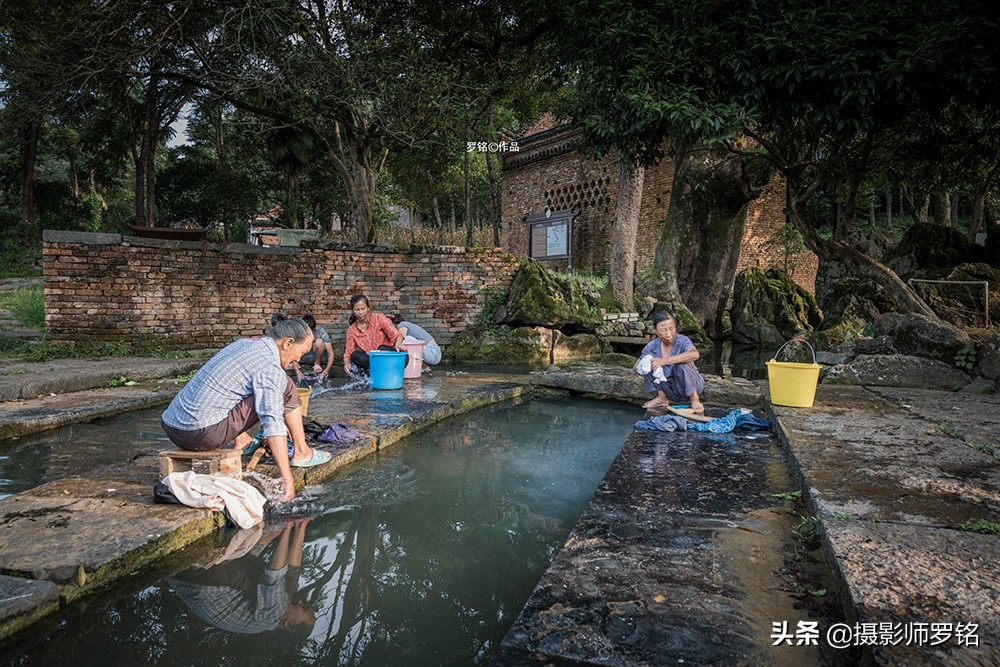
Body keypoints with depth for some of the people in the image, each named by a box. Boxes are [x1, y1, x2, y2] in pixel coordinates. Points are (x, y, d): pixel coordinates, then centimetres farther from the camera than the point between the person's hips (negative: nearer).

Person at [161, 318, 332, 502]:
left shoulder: (243, 343, 17)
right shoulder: (270, 368, -12)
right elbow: (273, 424, -21)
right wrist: (287, 479, -21)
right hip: (202, 435, -9)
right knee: (286, 385, -6)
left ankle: (241, 442, 27)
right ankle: (301, 453, 7)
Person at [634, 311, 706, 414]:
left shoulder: (682, 341, -21)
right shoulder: (652, 346, -8)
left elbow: (695, 354, -44)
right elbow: (635, 368, -6)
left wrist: (665, 361, -44)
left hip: (691, 387, -4)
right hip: (670, 391, 4)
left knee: (682, 363, -33)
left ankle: (694, 400, -11)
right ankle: (662, 398, 1)